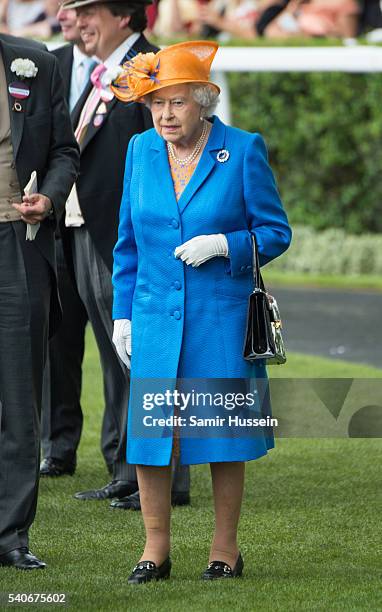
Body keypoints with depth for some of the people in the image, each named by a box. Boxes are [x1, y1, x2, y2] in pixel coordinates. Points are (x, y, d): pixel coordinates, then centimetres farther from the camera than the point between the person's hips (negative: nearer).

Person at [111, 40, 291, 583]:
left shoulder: (243, 151, -5)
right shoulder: (141, 152, 7)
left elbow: (275, 232, -1)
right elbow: (128, 241, 14)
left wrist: (223, 244, -18)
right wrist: (122, 314, 9)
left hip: (221, 318, -3)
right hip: (155, 315, 3)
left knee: (223, 433, 2)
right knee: (148, 432, 0)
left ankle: (226, 549, 15)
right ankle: (156, 549, 13)